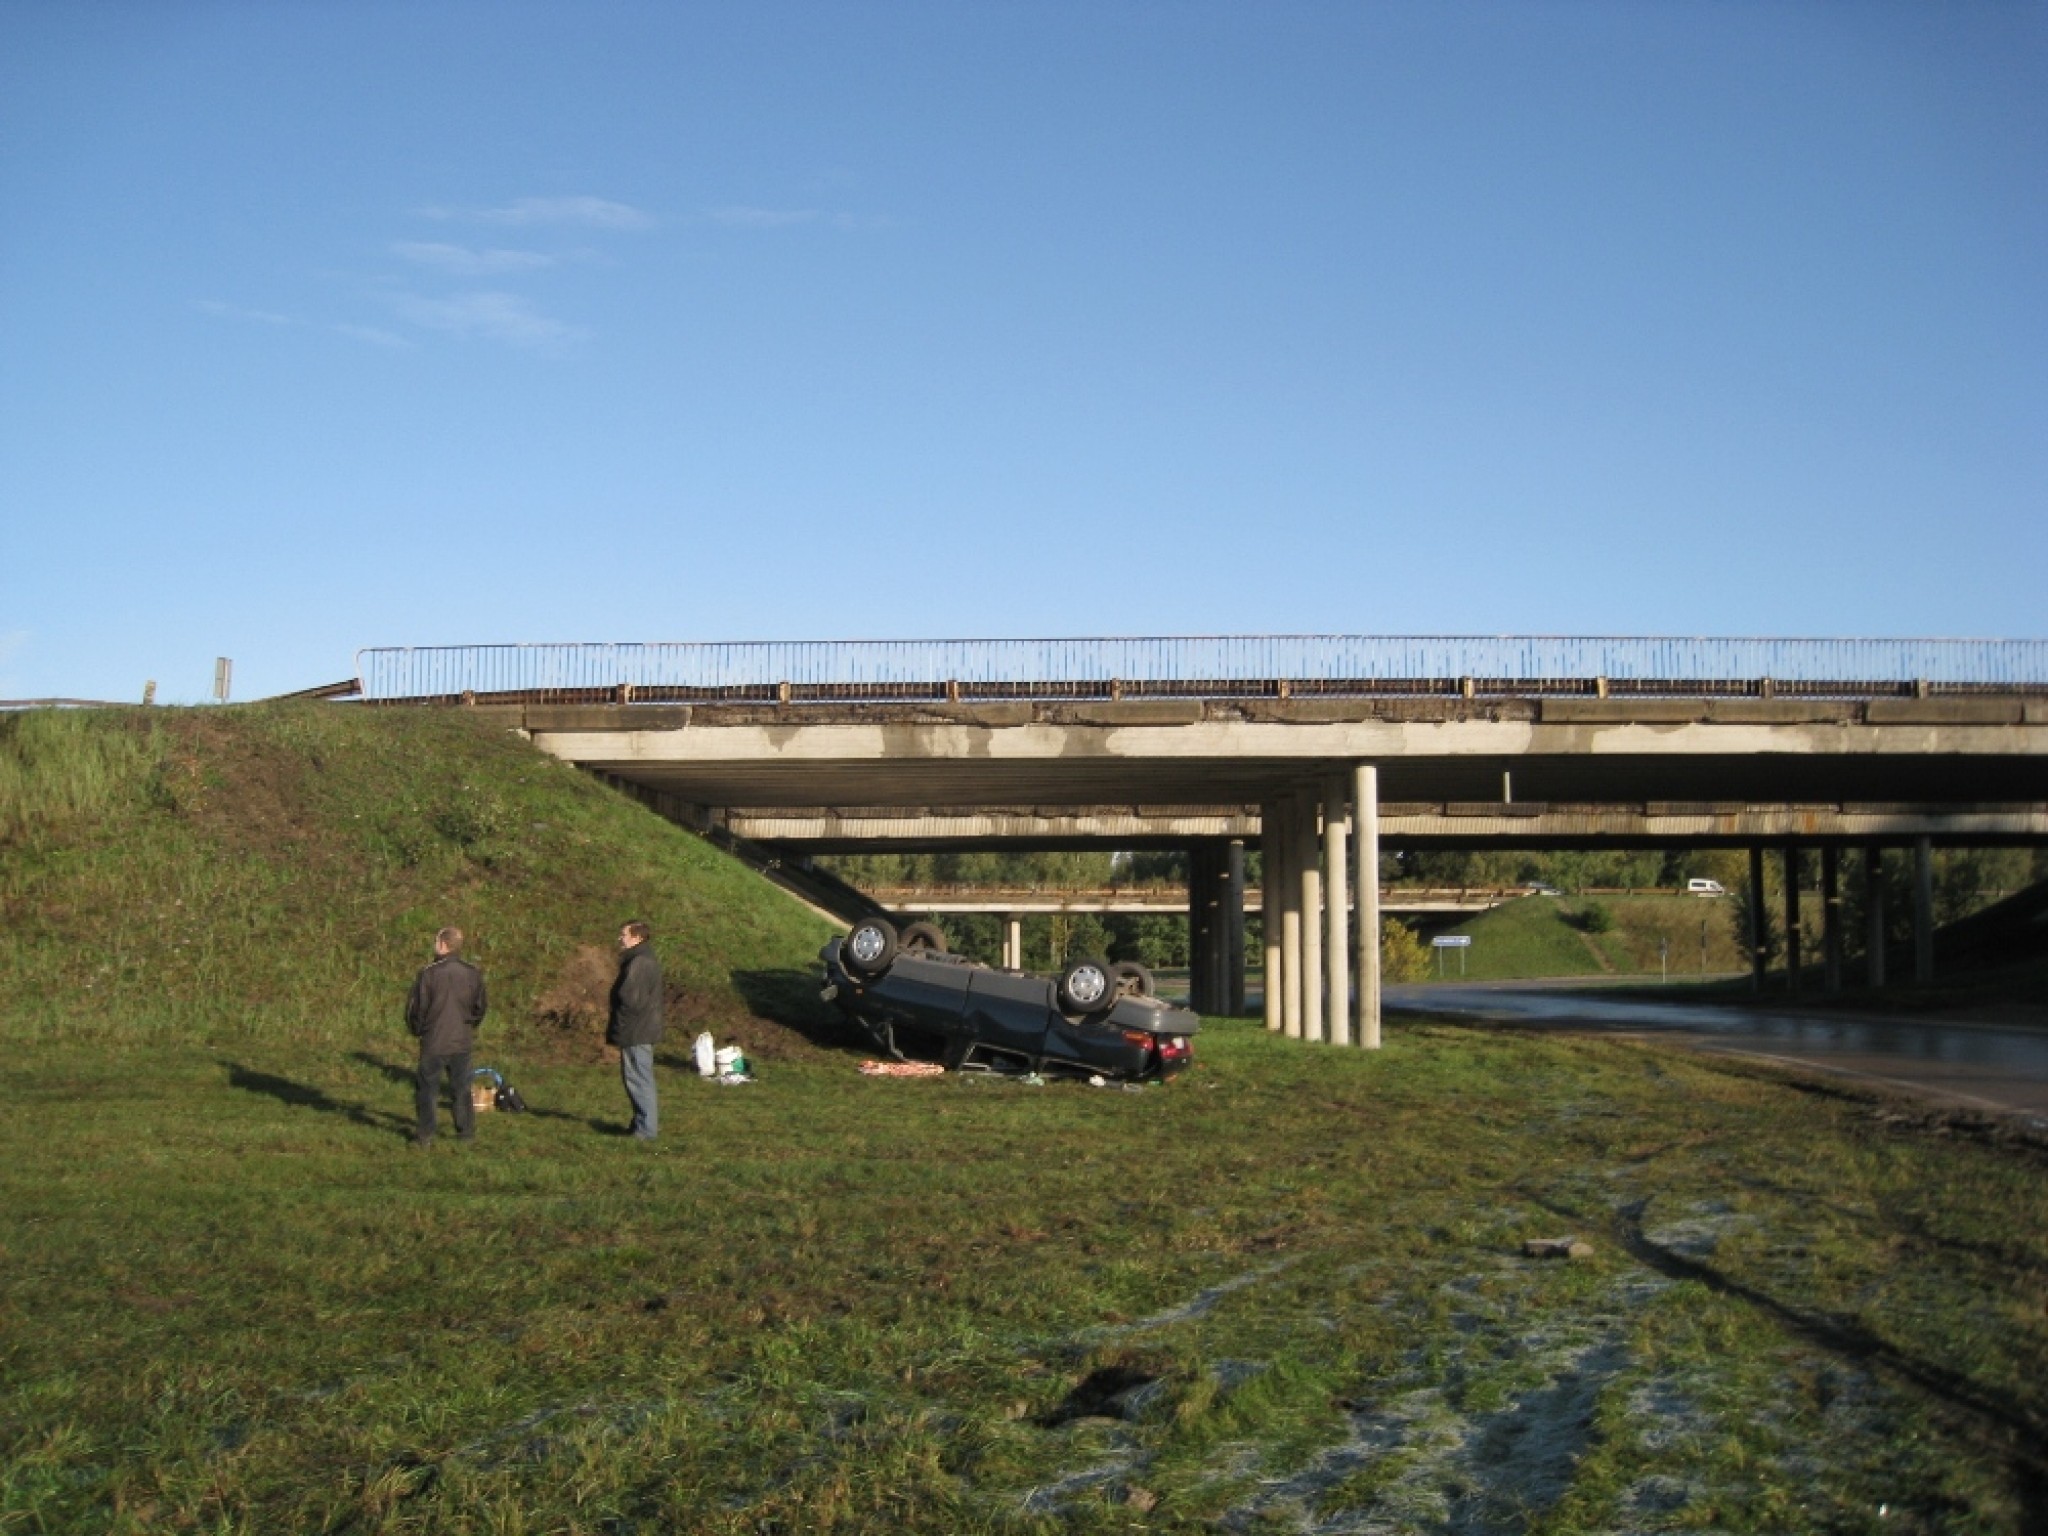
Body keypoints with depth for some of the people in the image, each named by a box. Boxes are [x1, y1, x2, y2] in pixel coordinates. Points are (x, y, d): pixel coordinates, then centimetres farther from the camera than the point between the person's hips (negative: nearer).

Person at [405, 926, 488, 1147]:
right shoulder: (473, 974, -1)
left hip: (434, 1042, -4)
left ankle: (425, 1134, 7)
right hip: (462, 1042, 4)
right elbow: (481, 1007, 9)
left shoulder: (428, 973, -14)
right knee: (461, 1088, 14)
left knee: (426, 1088, 7)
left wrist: (417, 1029, 12)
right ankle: (466, 1131, 16)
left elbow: (415, 1008, -7)